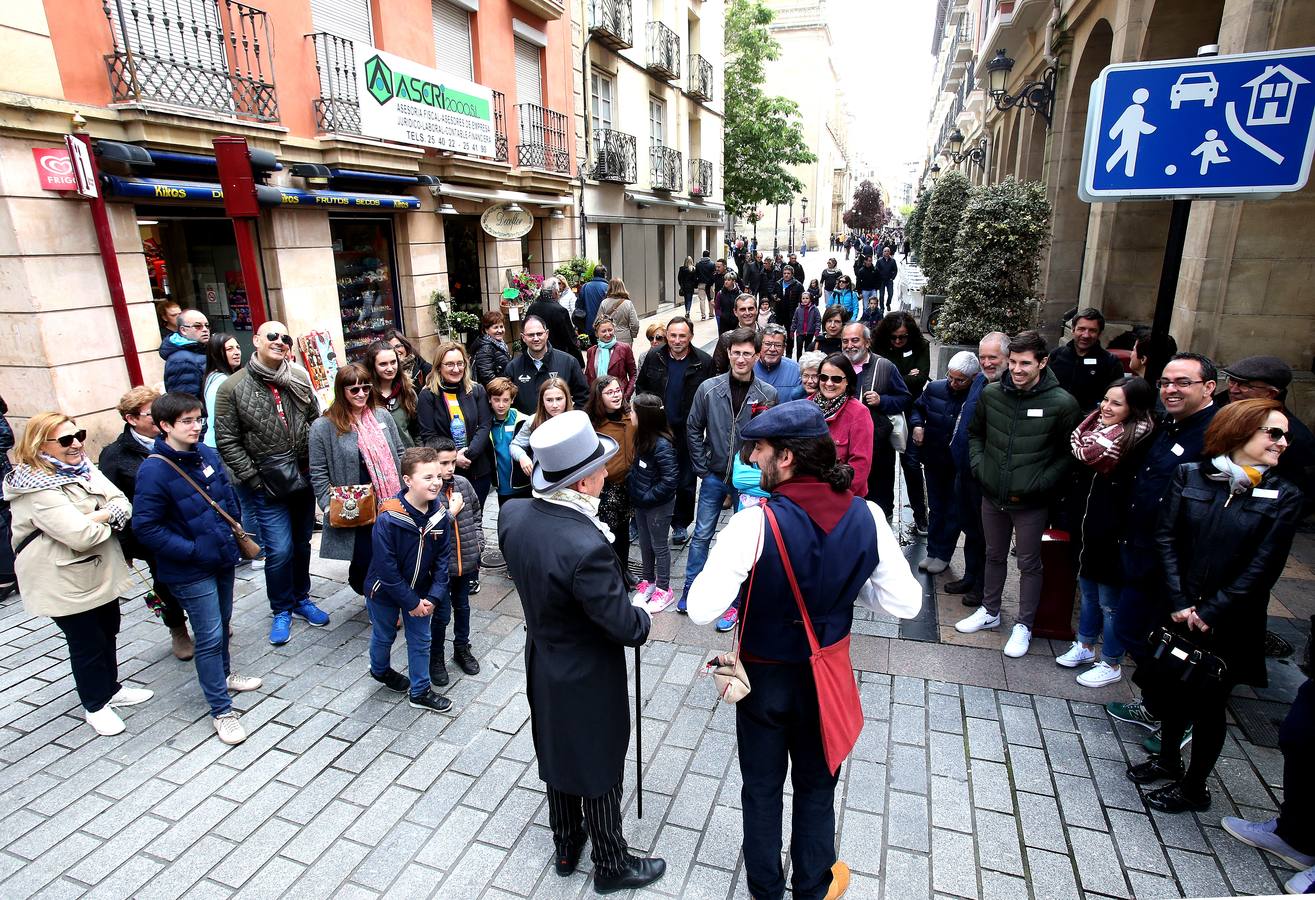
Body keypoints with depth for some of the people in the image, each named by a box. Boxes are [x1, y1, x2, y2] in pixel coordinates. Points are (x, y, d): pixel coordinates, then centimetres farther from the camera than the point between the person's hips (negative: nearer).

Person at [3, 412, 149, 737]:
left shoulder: (82, 468, 3)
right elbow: (80, 535, -31)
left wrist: (97, 516, -22)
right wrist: (108, 518, -13)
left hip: (100, 572, 7)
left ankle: (111, 688, 42)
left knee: (108, 633, 21)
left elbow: (123, 503, -2)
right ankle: (95, 706, 28)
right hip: (65, 582, -7)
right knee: (87, 644, 8)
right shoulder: (38, 487, -22)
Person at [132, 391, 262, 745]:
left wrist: (235, 533, 7)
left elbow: (228, 496, 14)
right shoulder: (153, 471, -20)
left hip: (223, 557, 7)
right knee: (210, 637, 0)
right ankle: (221, 710, 14)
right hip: (190, 570, -7)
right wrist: (192, 551, -20)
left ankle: (223, 676, 46)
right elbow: (144, 526, -19)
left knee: (222, 624, 23)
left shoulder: (207, 454, 0)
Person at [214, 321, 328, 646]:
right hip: (266, 485, -3)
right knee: (280, 550, -2)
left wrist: (315, 464, 2)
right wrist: (253, 479, -11)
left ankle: (301, 598, 37)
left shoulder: (299, 379, 1)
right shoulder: (233, 388, -8)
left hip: (303, 479, 4)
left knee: (302, 543, 16)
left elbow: (315, 422, 10)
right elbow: (227, 442, -7)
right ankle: (281, 610, 20)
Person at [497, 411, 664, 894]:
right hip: (588, 679, -7)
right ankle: (611, 864, 41)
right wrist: (642, 616, -6)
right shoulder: (586, 547, -38)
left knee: (559, 758, 27)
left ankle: (566, 847, 50)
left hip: (542, 664, 7)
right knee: (599, 770, 17)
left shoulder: (513, 514, -15)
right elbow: (625, 625, -26)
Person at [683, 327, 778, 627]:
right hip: (714, 475, 1)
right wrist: (702, 469, 0)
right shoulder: (708, 388, -6)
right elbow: (694, 429, 2)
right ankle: (691, 590, 28)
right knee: (702, 535, 10)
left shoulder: (768, 394, -9)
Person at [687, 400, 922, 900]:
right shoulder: (866, 518, -16)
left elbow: (702, 610, -32)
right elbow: (906, 602, -9)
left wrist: (733, 566, -13)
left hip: (764, 675, -3)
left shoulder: (755, 524, -29)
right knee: (816, 786, 25)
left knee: (762, 788, 21)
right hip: (826, 675, 3)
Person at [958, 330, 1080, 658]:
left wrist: (1038, 485, -13)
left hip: (1031, 503, -3)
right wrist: (979, 467, -1)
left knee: (1029, 563, 11)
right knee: (994, 556, 20)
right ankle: (989, 611, 38)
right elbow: (975, 433, 12)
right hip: (992, 496, 4)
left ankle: (1024, 625, 29)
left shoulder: (1062, 403, -14)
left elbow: (1069, 454, -7)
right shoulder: (991, 393, -4)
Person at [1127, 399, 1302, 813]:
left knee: (1208, 701, 10)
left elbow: (1262, 568, -9)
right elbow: (1166, 537, -5)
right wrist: (1179, 603, -11)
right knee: (1167, 686, 15)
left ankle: (1194, 787, 29)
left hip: (1230, 622, -2)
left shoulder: (1283, 497, -6)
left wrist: (1209, 614, -12)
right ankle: (1168, 759, 39)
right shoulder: (1189, 475, -3)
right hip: (1177, 610, 2)